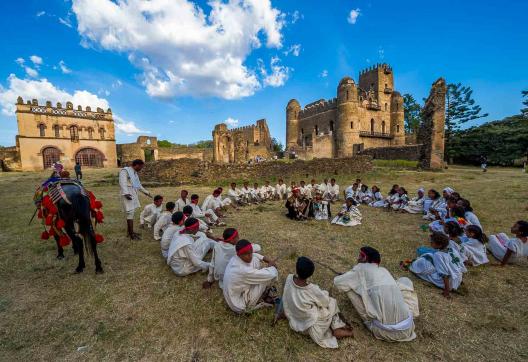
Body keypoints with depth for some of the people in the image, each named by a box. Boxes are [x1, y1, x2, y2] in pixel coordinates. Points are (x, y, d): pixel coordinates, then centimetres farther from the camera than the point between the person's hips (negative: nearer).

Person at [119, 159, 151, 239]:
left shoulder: (135, 173, 18)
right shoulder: (125, 171, -9)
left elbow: (138, 185, 28)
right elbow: (122, 183, -21)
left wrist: (146, 192, 35)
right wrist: (125, 193, -32)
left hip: (134, 195, 9)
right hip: (128, 195, -9)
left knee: (131, 213, 11)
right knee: (130, 213, -7)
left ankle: (129, 231, 20)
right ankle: (131, 234, -1)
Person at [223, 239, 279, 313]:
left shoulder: (235, 258, -12)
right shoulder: (243, 271, -36)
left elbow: (253, 255, 10)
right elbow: (271, 274, -29)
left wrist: (266, 259, -3)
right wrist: (272, 267, -7)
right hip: (240, 305, -8)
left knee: (255, 260, 4)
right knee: (270, 275, -16)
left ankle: (265, 289, 18)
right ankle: (265, 296, 16)